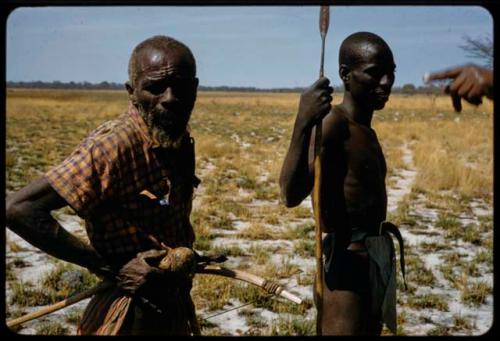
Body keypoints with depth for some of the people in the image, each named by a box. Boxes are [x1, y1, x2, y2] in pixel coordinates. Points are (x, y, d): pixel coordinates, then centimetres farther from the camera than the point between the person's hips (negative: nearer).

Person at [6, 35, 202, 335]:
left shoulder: (181, 140, -1)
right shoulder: (115, 145, -23)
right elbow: (20, 209, -26)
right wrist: (109, 268, -24)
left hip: (176, 310, 7)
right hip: (131, 317, -7)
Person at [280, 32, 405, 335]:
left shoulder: (367, 130, 13)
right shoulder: (332, 125, -18)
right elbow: (291, 195, -32)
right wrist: (303, 125, -44)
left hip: (375, 261, 10)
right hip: (346, 263, -10)